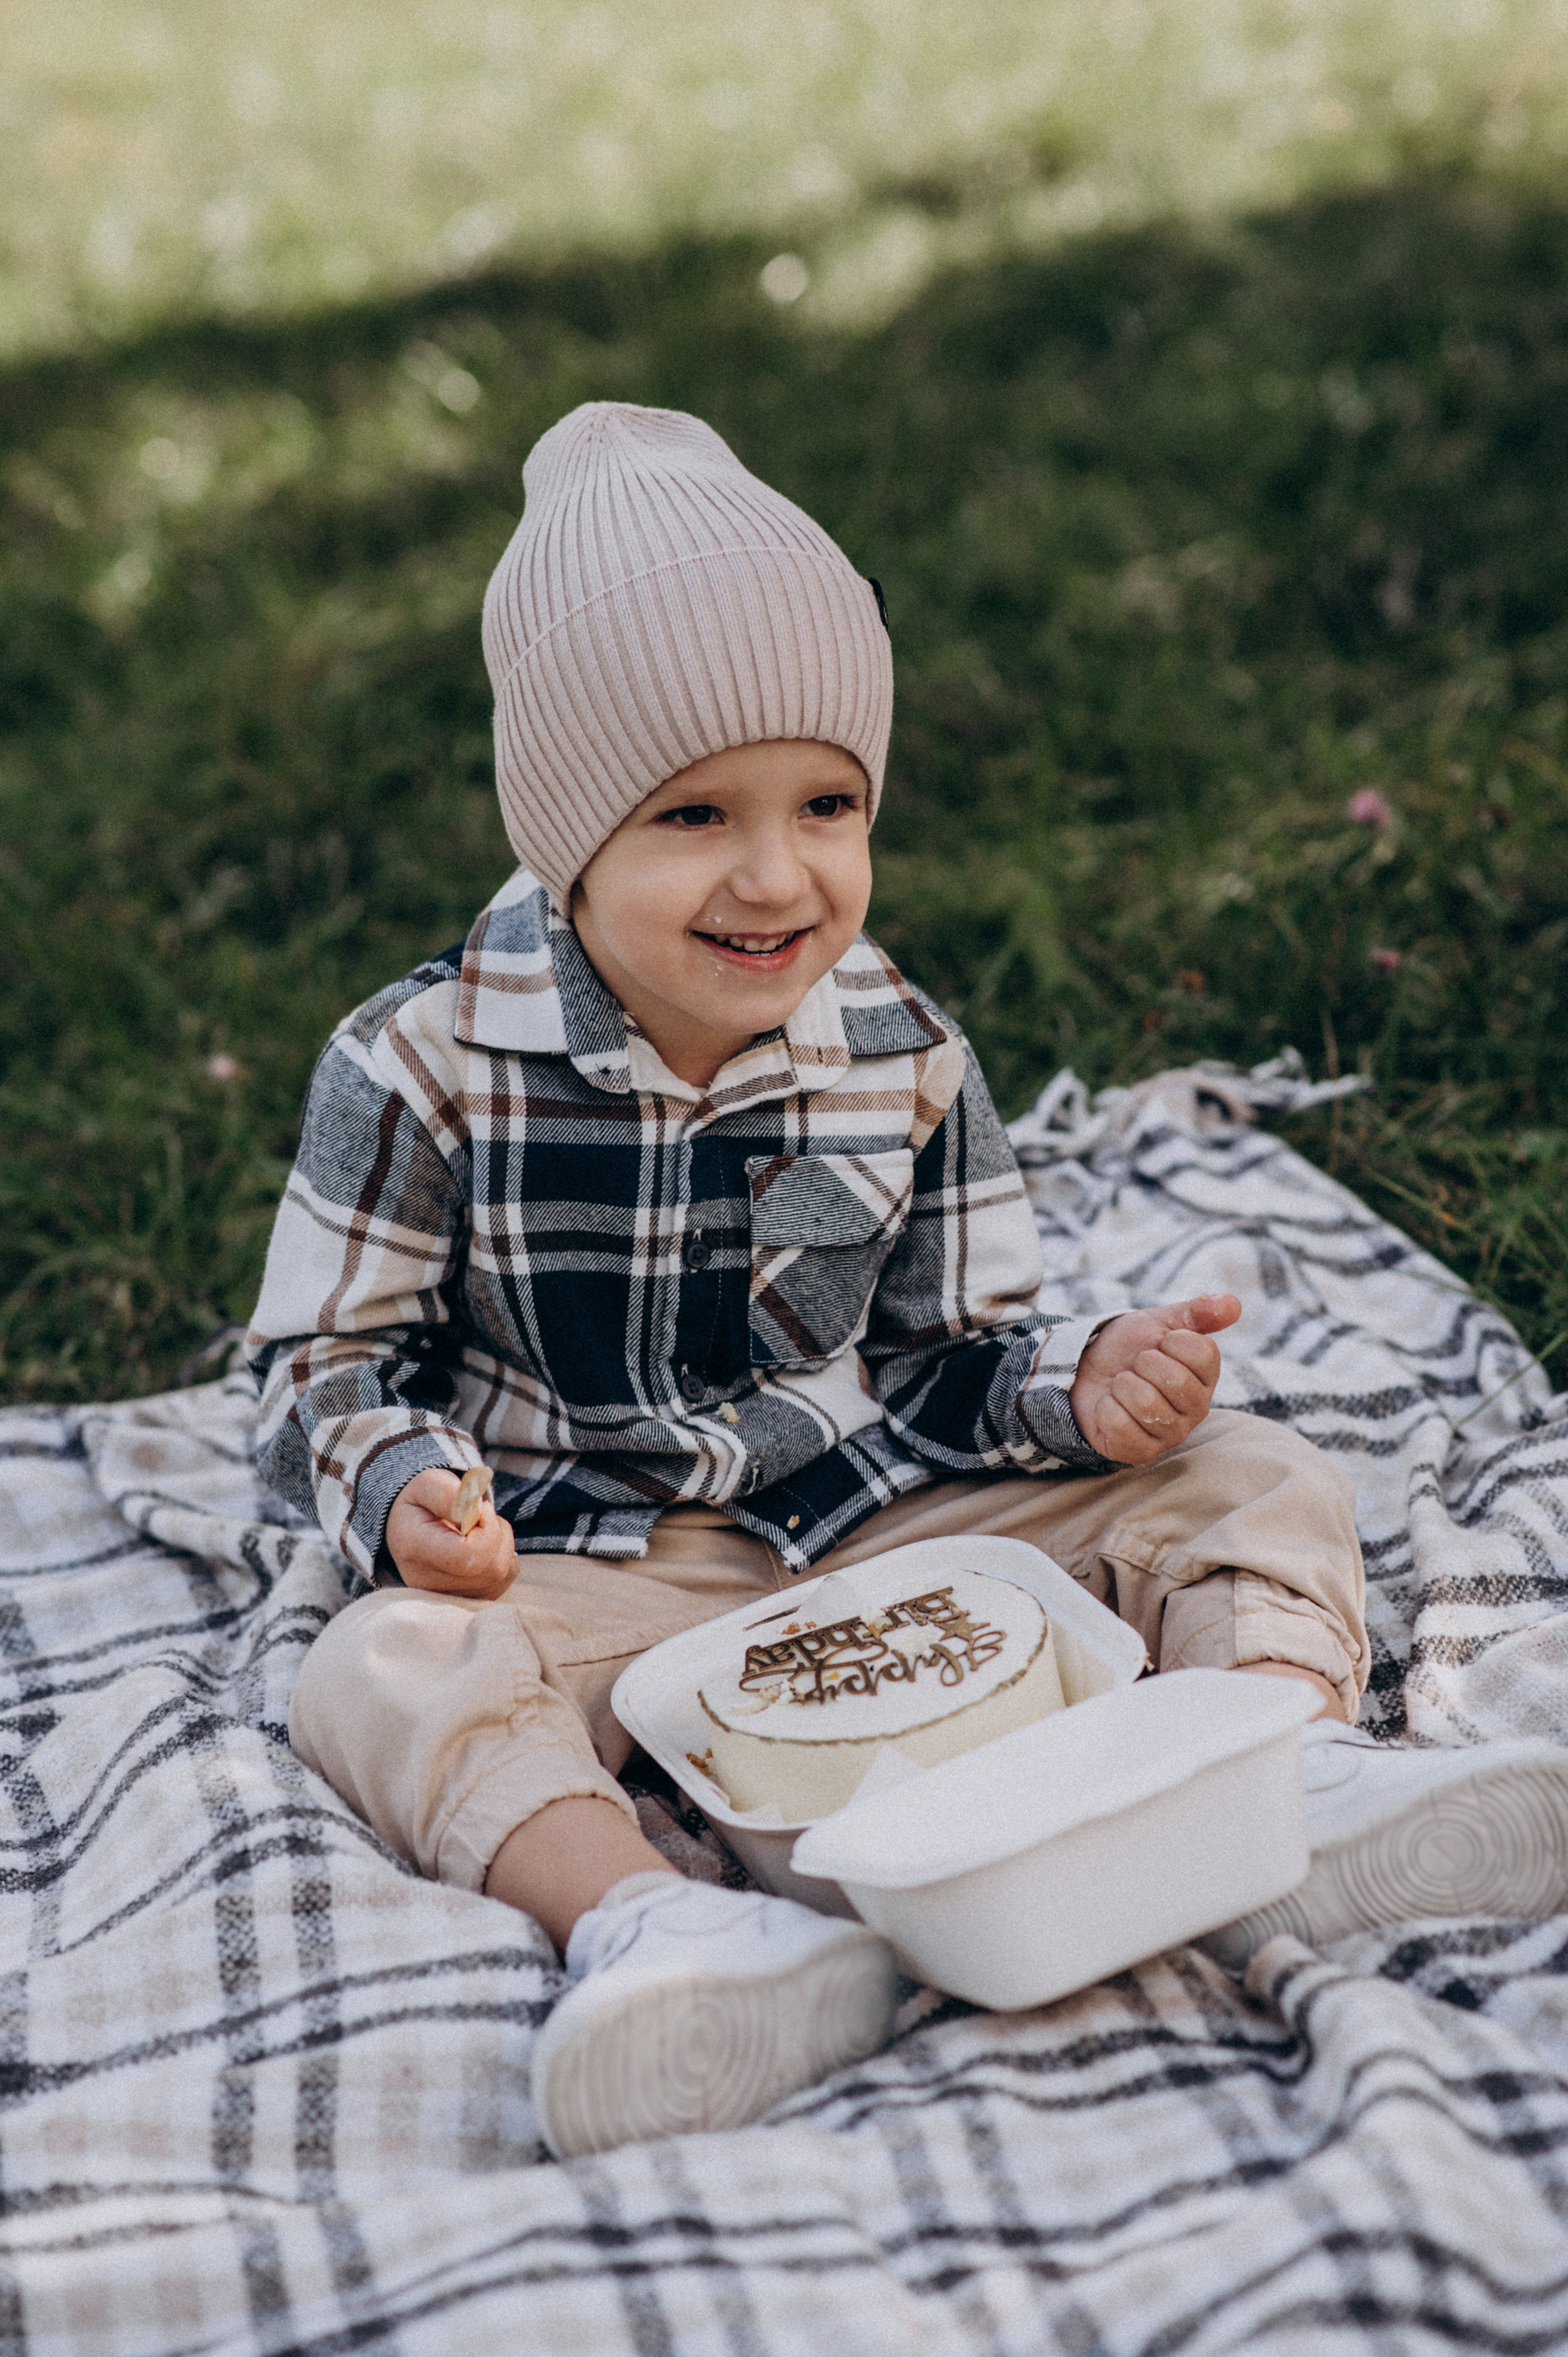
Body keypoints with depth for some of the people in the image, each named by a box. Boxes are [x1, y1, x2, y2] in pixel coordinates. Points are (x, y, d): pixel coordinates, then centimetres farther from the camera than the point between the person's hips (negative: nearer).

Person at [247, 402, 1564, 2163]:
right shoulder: (426, 1069, -10)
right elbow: (322, 1360, -3)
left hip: (890, 1514, 3)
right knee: (385, 1672, -33)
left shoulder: (901, 1058, -1)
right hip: (595, 1561, -2)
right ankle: (639, 1920, -52)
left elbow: (956, 1348, 7)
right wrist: (402, 1488, -24)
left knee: (1258, 1487, -10)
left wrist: (1086, 1383, -15)